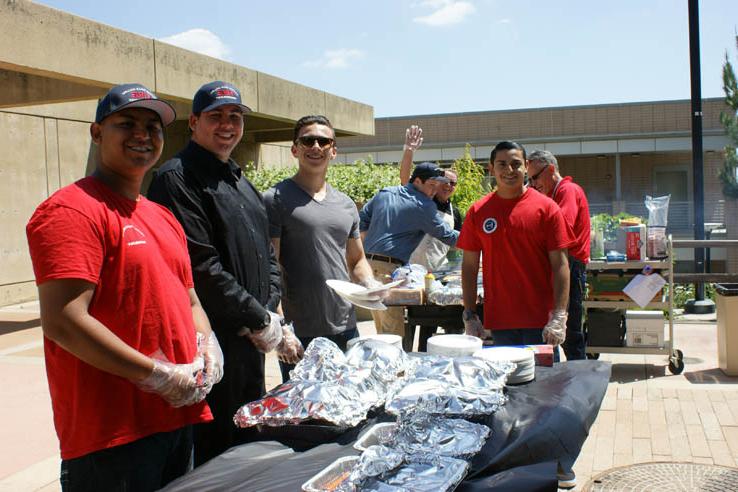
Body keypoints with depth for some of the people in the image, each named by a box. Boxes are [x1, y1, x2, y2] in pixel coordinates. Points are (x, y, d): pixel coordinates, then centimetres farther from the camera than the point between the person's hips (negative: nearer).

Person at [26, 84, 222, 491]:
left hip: (178, 418, 9)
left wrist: (208, 347, 0)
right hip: (111, 432, -8)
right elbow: (62, 321, -22)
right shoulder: (72, 210, -13)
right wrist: (159, 376, -18)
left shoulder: (163, 217, 15)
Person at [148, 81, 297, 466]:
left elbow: (267, 257, 17)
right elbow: (200, 267, -20)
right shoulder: (178, 178, -12)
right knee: (214, 459, 1)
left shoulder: (242, 185, 17)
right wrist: (259, 319, -15)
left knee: (248, 444, 19)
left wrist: (269, 312, 0)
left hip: (250, 342, 9)